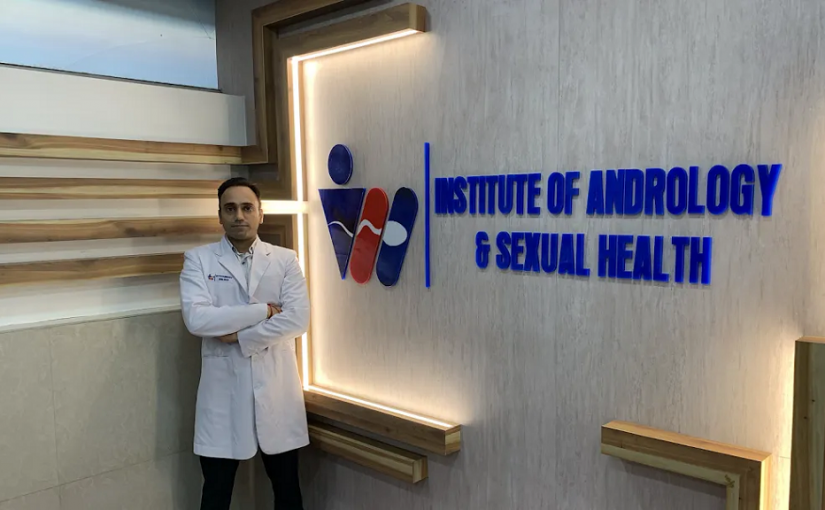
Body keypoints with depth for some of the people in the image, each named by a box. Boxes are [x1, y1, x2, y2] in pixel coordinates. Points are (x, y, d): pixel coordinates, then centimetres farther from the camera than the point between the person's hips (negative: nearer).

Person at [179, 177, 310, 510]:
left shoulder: (286, 260, 1)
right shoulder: (199, 260, 0)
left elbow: (298, 320, -11)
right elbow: (196, 319, -16)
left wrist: (240, 337, -15)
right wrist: (263, 310, -15)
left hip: (277, 388, 1)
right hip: (223, 391, 0)